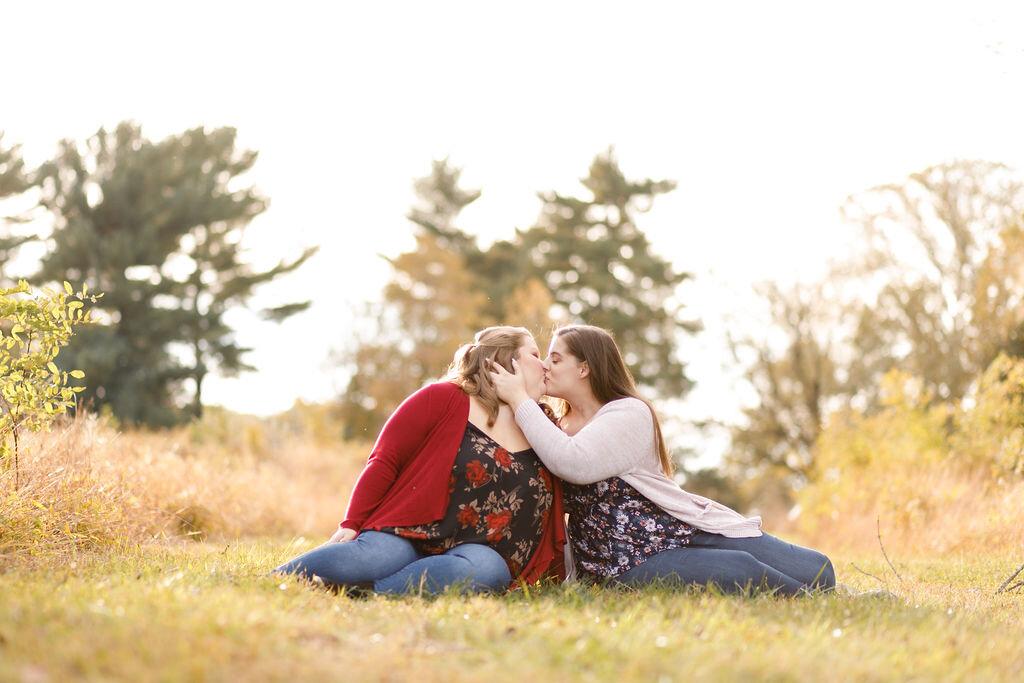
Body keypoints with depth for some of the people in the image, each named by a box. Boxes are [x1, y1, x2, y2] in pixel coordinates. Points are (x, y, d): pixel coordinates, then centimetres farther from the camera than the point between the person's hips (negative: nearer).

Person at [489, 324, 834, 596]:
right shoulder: (555, 432, 15)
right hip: (633, 562, 1)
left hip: (683, 529, -1)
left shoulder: (630, 413, -1)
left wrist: (520, 400, -18)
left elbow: (575, 464, -22)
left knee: (816, 571, -16)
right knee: (742, 570, -29)